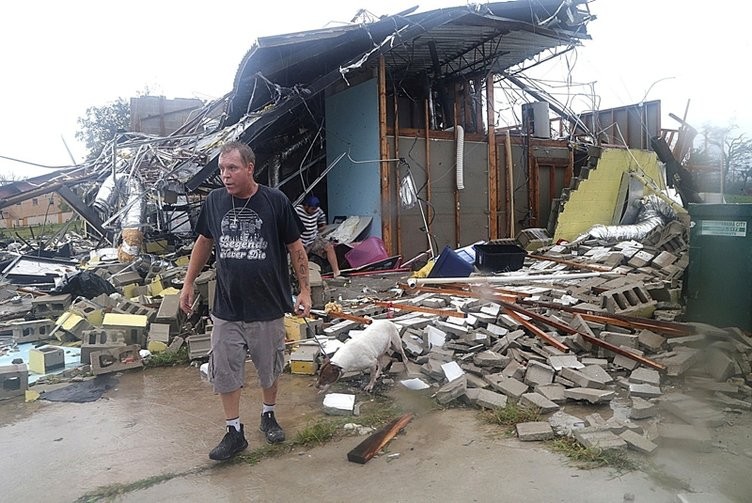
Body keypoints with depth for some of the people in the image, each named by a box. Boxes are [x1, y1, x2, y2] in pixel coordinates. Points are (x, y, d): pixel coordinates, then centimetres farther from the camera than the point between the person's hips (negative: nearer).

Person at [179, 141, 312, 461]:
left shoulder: (276, 201, -11)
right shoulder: (214, 201, -2)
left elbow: (295, 248, -3)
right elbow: (204, 242, 13)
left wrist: (305, 290, -4)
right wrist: (188, 284, 13)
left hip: (268, 307, -2)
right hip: (226, 308, 2)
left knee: (269, 368, 15)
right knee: (224, 372, 6)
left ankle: (268, 416, 40)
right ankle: (235, 432, 24)